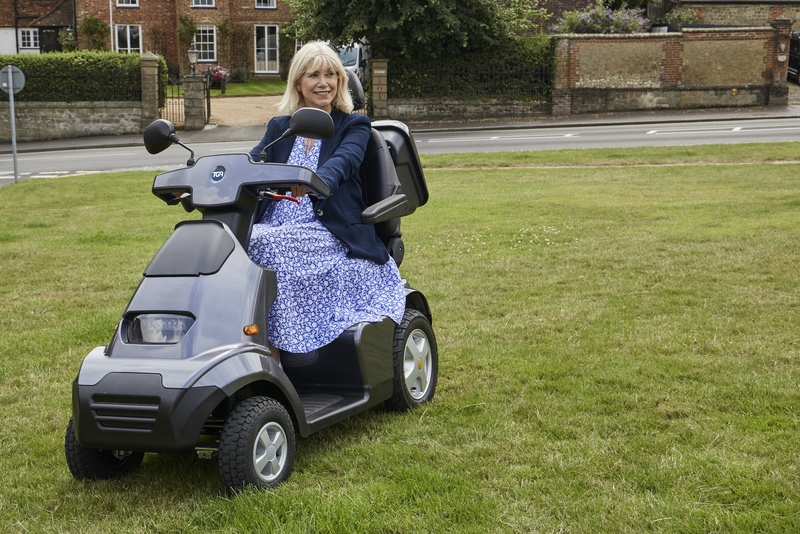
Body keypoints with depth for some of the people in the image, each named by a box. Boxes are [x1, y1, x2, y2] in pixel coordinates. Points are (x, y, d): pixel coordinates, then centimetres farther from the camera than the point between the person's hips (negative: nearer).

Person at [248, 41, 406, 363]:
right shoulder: (279, 128, 20)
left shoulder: (354, 126, 7)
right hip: (275, 228, 4)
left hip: (327, 236, -4)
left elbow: (342, 162, -16)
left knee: (268, 248, -33)